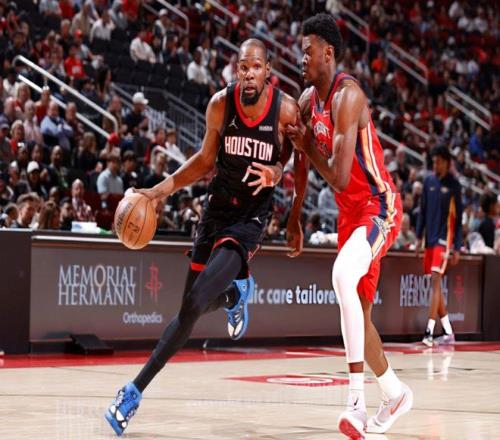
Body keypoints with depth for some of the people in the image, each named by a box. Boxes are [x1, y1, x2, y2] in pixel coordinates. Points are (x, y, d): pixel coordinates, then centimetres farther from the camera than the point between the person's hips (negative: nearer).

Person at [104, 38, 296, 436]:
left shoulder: (286, 110, -16)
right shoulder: (221, 104, -8)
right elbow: (206, 160, 8)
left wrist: (276, 174, -22)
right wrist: (160, 190, -1)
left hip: (251, 216, -4)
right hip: (217, 208, 4)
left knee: (196, 303, -21)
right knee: (190, 310, 10)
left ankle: (136, 391, -11)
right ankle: (235, 293, 44)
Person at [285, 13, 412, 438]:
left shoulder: (347, 96, -22)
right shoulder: (308, 100, 5)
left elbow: (339, 178, -28)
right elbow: (304, 164, 18)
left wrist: (307, 144, -14)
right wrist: (294, 218, 18)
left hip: (378, 207, -10)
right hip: (351, 212, 10)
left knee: (343, 276, -34)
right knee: (358, 312, 15)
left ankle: (357, 398, -33)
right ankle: (396, 394, 35)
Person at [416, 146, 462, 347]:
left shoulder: (453, 185, -4)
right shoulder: (429, 181, 9)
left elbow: (458, 218, -4)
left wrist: (457, 248, -6)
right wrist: (419, 237, 7)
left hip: (444, 238, -6)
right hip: (430, 238, 6)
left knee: (436, 282, -15)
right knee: (435, 286, 9)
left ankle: (430, 331, -19)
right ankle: (448, 332, 18)